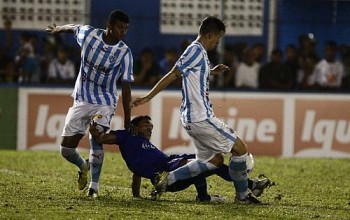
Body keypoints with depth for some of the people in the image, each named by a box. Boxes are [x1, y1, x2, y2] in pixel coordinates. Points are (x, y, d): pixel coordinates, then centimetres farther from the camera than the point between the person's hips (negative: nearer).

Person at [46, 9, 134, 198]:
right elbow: (72, 28, 16)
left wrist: (127, 121, -9)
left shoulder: (124, 52, -12)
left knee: (96, 142, -20)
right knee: (66, 149, 0)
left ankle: (93, 186, -7)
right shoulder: (88, 34, -8)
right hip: (81, 100, 3)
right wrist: (57, 29, 37)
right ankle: (83, 166, 33)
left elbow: (126, 86, -9)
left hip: (104, 104, -3)